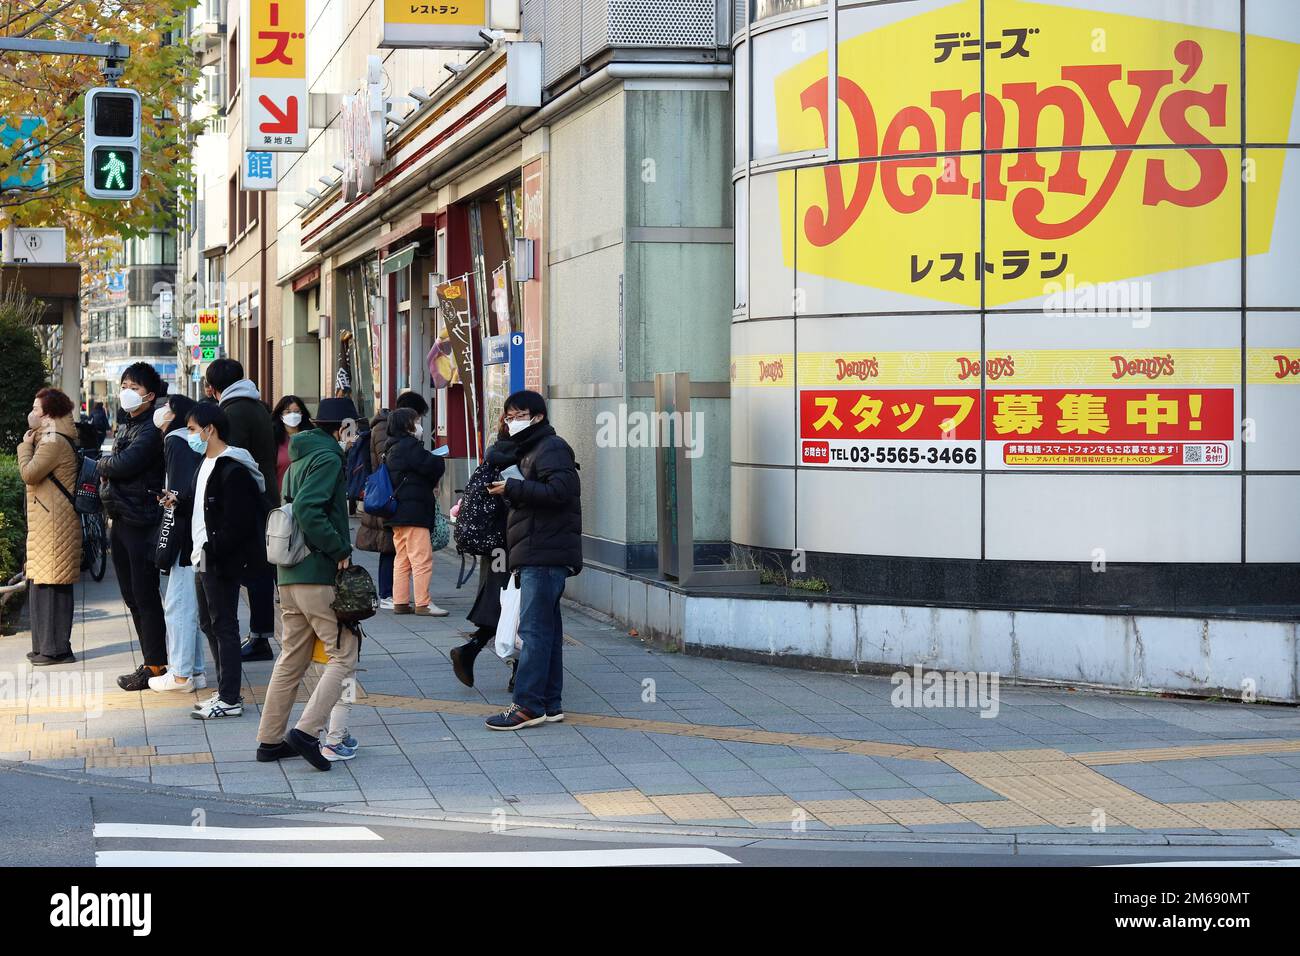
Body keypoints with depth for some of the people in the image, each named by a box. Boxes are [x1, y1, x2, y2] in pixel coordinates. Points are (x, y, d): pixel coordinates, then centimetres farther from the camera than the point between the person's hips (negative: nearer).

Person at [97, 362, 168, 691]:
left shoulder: (152, 428, -14)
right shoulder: (125, 424, 16)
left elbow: (125, 463, -23)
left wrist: (101, 464, -5)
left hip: (141, 522, -10)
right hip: (120, 519, 10)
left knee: (146, 596, -4)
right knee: (132, 596, 13)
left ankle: (154, 666, 2)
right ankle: (153, 660, 21)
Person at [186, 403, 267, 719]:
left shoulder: (232, 469, -17)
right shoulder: (207, 464, 16)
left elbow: (237, 522, -21)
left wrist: (212, 551, -20)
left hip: (222, 562, -10)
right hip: (204, 560, 10)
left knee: (224, 627, -5)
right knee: (209, 624, 15)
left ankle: (230, 700, 0)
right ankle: (225, 691, 23)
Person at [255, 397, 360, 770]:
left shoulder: (299, 460, 19)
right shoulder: (327, 458, -10)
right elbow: (308, 509, -23)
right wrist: (340, 550, -16)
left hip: (289, 576, 9)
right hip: (319, 575, -9)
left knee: (291, 660, 15)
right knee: (345, 656, -4)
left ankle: (270, 739, 17)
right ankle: (307, 731, -14)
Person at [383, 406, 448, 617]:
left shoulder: (392, 448, 18)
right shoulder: (410, 446, -13)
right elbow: (432, 466, -19)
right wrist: (440, 460, 3)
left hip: (398, 512, 10)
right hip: (413, 512, -10)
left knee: (402, 558, 14)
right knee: (422, 558, -7)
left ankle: (400, 602, 16)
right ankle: (423, 603, -7)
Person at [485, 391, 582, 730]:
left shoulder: (551, 448, -7)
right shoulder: (531, 451, 25)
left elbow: (560, 490, -22)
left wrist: (513, 488, -19)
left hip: (544, 556, -11)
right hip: (536, 556, 11)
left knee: (534, 629, -12)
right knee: (547, 628, 11)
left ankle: (529, 705, -12)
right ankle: (549, 703, 14)